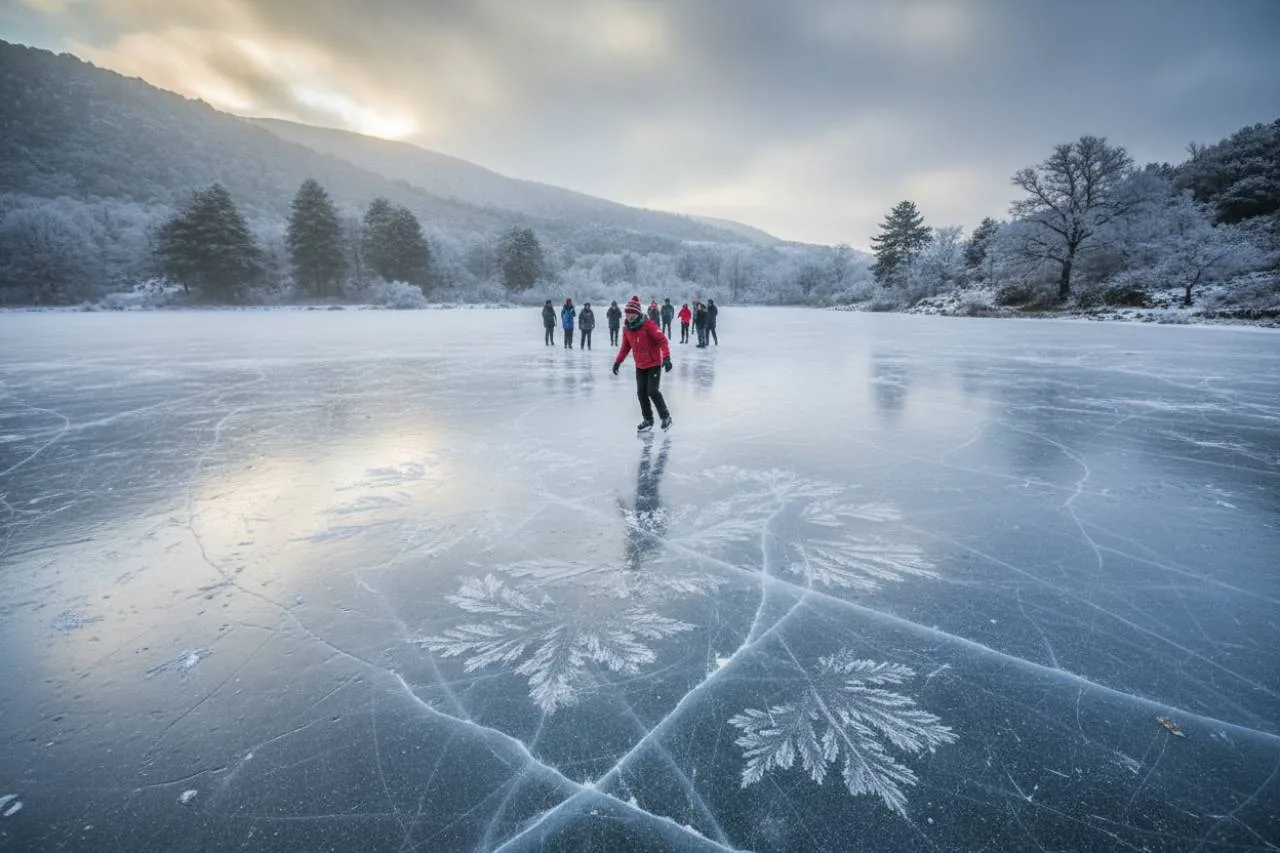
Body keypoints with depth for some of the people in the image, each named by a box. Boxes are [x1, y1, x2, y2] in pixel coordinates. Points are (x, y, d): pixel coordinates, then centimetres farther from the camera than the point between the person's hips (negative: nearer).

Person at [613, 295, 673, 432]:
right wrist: (618, 361, 9)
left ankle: (665, 416, 9)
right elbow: (626, 346, 12)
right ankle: (648, 420, 20)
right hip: (640, 366, 6)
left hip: (654, 363, -6)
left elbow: (662, 340, -22)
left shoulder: (648, 324, -19)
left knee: (652, 391, -12)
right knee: (641, 393, 4)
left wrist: (666, 357, -32)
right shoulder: (626, 328, 0)